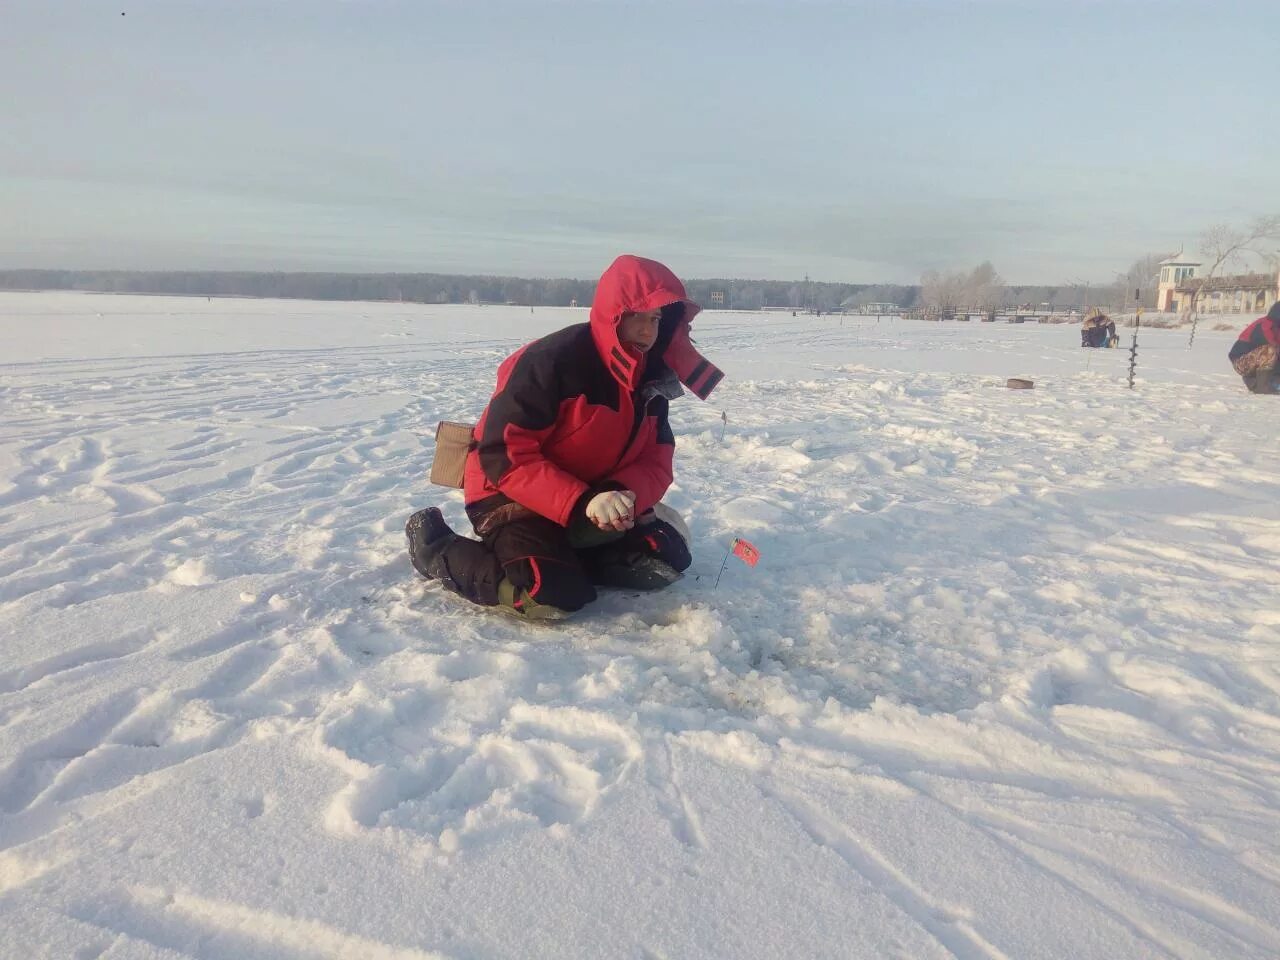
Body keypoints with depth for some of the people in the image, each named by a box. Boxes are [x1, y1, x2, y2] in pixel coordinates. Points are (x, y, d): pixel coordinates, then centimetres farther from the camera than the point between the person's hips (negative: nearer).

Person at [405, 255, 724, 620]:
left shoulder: (652, 375, 0)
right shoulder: (551, 361, -23)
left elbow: (656, 461, -2)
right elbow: (503, 455, -26)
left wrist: (624, 494, -26)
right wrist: (580, 504, -34)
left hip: (596, 499, 7)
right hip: (512, 493, -7)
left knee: (667, 560, -5)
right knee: (555, 596, -27)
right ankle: (434, 547, -5)